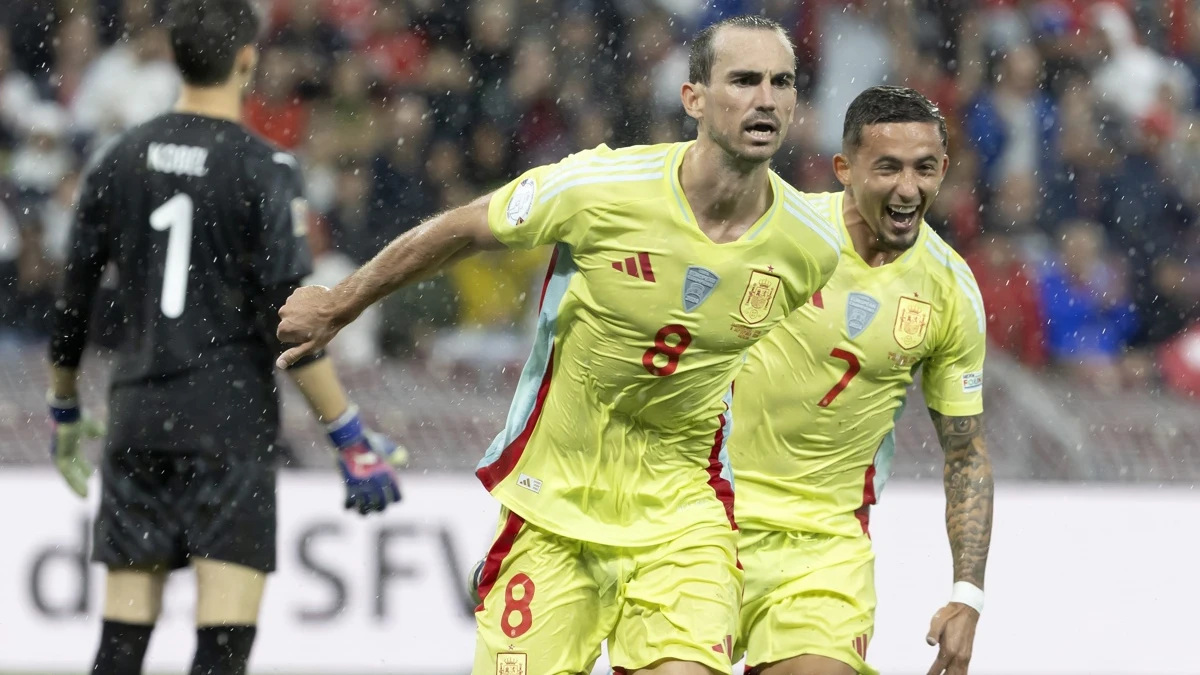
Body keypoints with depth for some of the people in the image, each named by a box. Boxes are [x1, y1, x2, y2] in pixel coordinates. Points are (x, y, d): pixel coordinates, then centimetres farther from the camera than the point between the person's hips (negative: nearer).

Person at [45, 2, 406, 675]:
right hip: (232, 416, -5)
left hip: (137, 417, 5)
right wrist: (353, 437, -9)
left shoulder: (120, 160, 7)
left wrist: (64, 412, 26)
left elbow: (74, 300, 12)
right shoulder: (265, 170, -7)